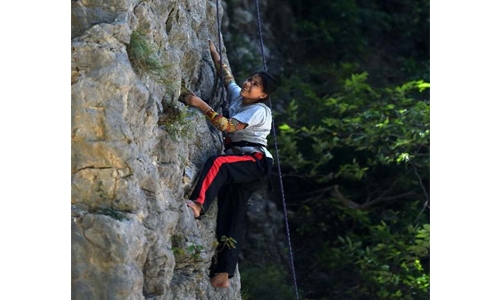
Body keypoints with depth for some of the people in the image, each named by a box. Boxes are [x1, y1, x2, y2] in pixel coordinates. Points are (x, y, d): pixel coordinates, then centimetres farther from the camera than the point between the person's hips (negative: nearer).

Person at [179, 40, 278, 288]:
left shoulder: (259, 111, -8)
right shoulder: (237, 95, 14)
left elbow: (227, 126, -21)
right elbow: (226, 74, 32)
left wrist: (200, 104, -24)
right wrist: (213, 52, 28)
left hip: (255, 162, -8)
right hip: (239, 165, 8)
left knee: (218, 163, -37)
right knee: (230, 217, 0)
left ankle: (198, 205, -57)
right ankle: (222, 275, -5)